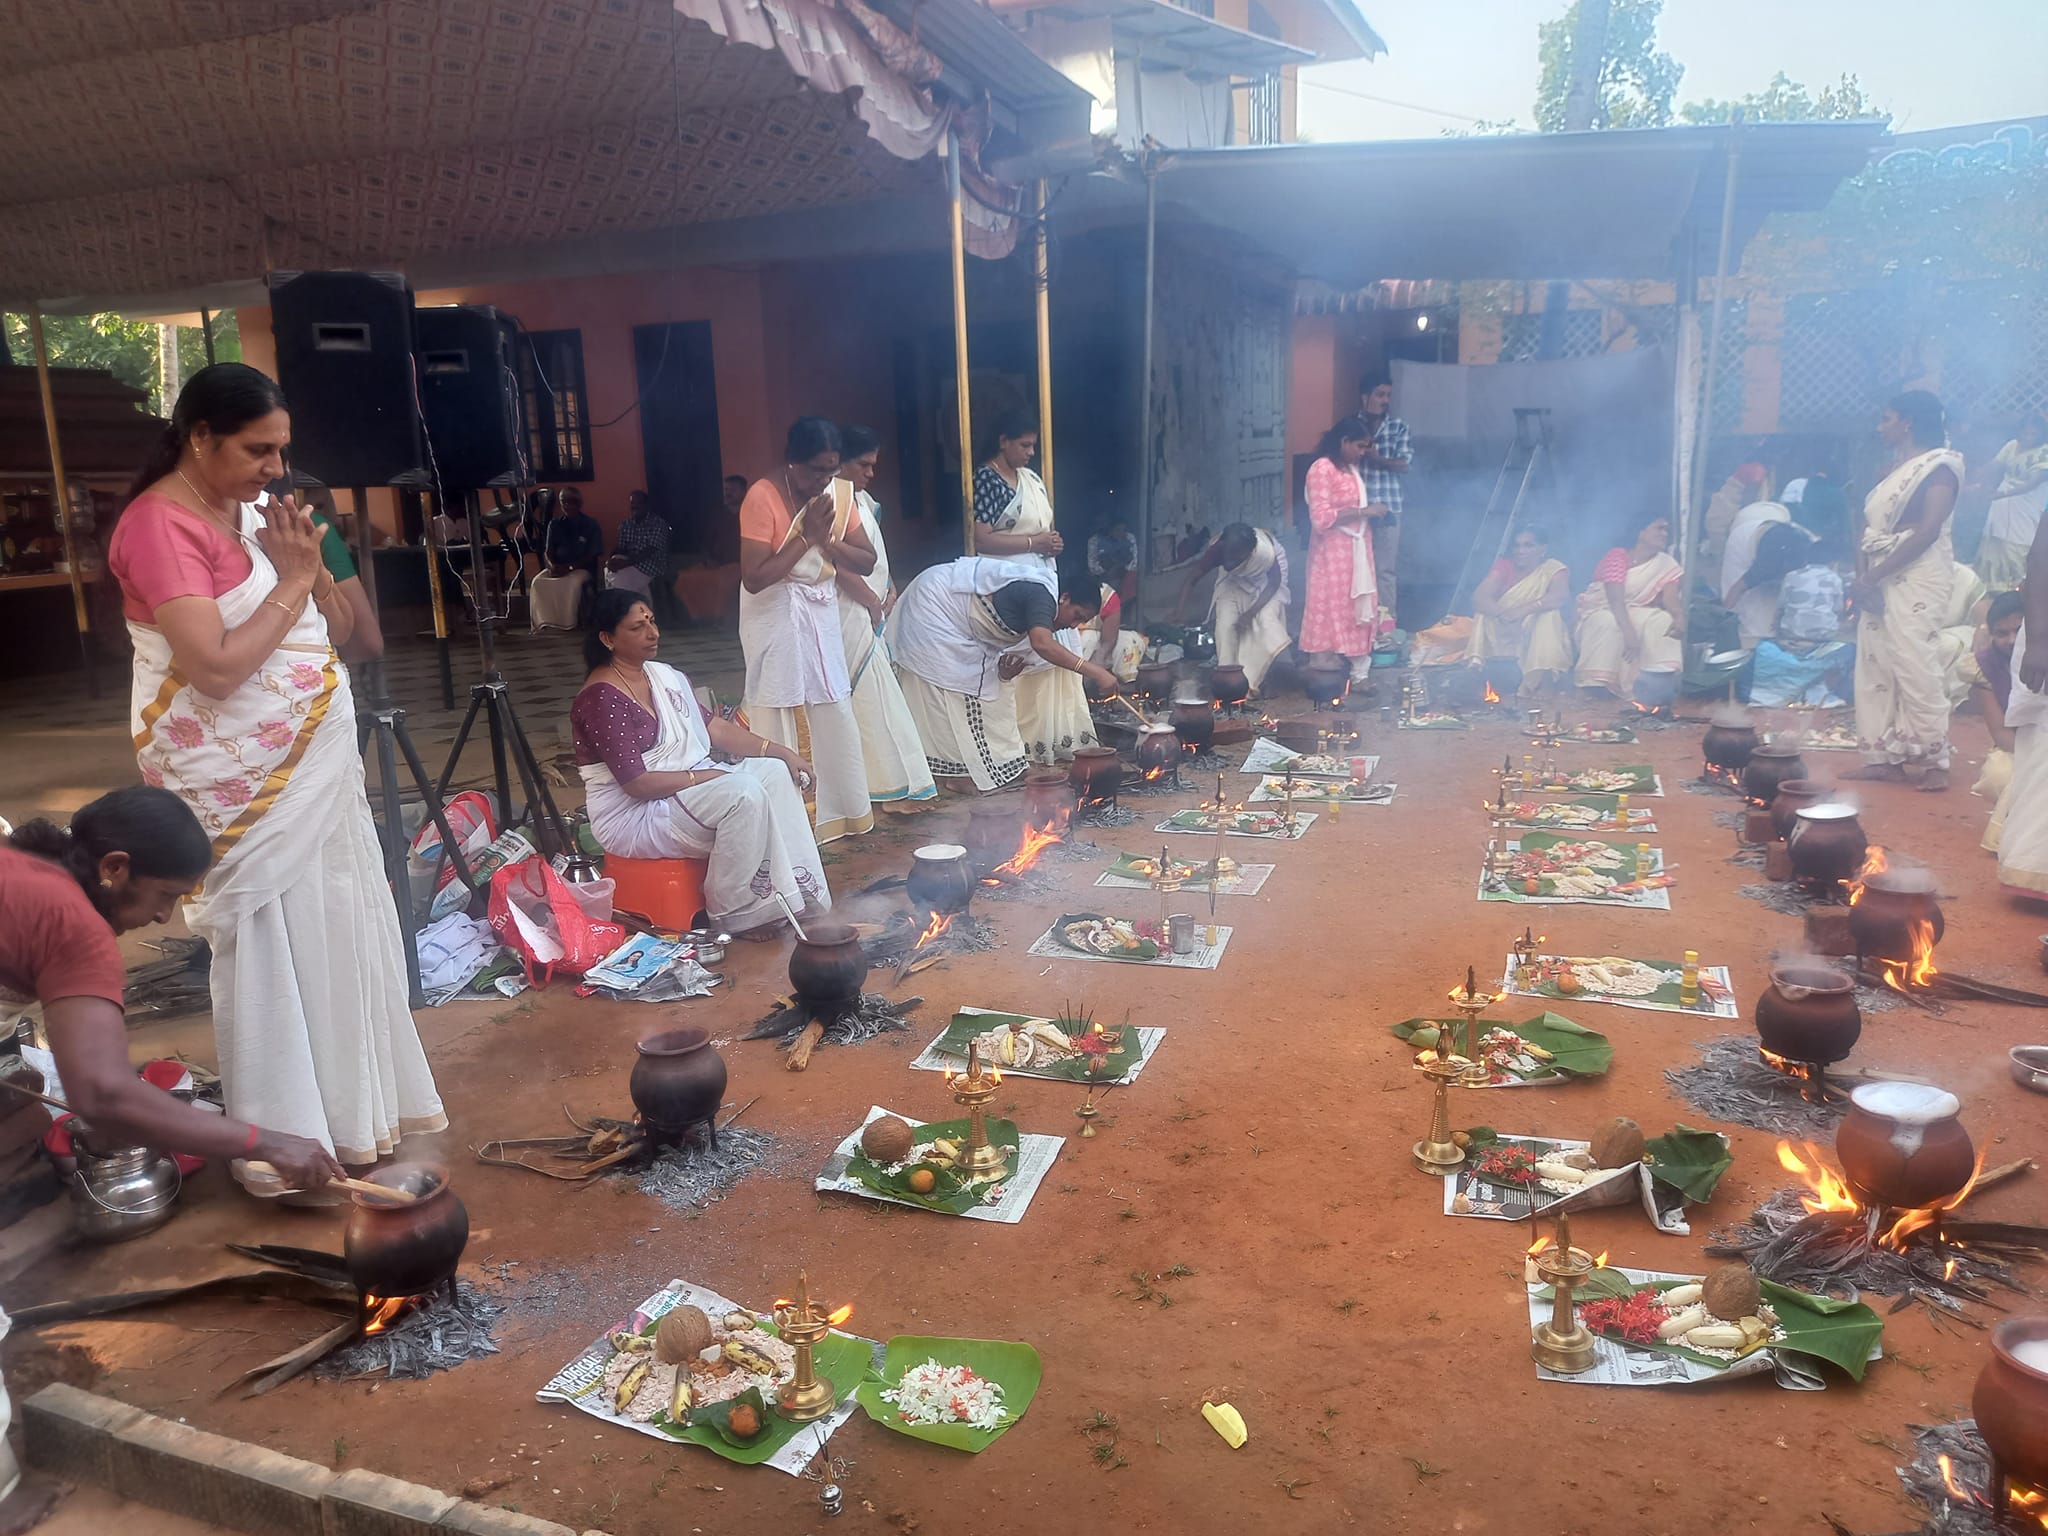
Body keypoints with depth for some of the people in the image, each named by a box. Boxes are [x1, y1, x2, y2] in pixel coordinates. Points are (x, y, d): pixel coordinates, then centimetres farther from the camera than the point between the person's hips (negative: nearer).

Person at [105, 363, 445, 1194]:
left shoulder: (256, 510, 9)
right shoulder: (160, 524, -15)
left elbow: (340, 632, 11)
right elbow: (217, 668, -25)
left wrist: (313, 565, -7)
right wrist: (292, 579, -16)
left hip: (313, 762, 8)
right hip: (240, 782, -8)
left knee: (337, 931, 14)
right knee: (271, 948, 0)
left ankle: (353, 1108, 30)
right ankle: (288, 1146, 14)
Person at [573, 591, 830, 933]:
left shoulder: (664, 675, 9)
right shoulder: (601, 698, -18)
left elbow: (713, 726, 10)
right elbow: (637, 783, -22)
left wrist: (778, 750, 0)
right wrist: (703, 777, -20)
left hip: (689, 784, 9)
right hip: (633, 815, -9)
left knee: (775, 772, -8)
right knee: (744, 793, -27)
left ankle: (796, 889, -9)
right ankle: (735, 914, -15)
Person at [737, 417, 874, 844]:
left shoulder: (837, 494, -1)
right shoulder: (763, 496, -19)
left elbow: (867, 561, 0)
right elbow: (754, 578, -24)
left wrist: (826, 540, -17)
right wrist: (806, 536, -23)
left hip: (822, 613, 6)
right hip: (776, 616, -6)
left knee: (835, 715, 11)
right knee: (780, 721, -1)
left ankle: (839, 810, 25)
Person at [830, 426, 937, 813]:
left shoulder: (859, 497, 13)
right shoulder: (836, 498, -17)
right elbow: (842, 566, -21)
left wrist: (887, 588, 6)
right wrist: (874, 602, -10)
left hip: (869, 611, 10)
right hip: (853, 613, -10)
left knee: (871, 698, 13)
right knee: (874, 698, -7)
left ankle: (883, 782, 20)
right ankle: (892, 786, -3)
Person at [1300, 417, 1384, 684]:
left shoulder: (1351, 468, 13)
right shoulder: (1322, 469, -15)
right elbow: (1321, 518, -23)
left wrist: (1371, 514, 11)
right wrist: (1363, 512, -21)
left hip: (1356, 549, 9)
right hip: (1333, 553, -9)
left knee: (1358, 609, 9)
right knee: (1332, 608, -4)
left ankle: (1359, 670, 15)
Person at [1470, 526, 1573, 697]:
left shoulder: (1554, 569, -2)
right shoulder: (1504, 567, 2)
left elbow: (1562, 595, -25)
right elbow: (1479, 596, -15)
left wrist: (1525, 609, -40)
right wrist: (1503, 614, -35)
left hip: (1537, 638, -1)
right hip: (1501, 636, 1)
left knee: (1549, 614, -28)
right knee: (1483, 611, -21)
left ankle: (1534, 680, -38)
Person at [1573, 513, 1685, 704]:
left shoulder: (1666, 564, 1)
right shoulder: (1618, 556, -15)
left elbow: (1670, 597, -12)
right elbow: (1615, 599, -27)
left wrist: (1680, 616, -36)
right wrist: (1629, 632, -41)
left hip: (1634, 613, 5)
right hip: (1602, 610, -5)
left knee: (1665, 620, -24)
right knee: (1609, 624, -38)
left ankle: (1658, 678, -29)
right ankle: (1597, 686, -34)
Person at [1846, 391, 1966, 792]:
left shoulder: (1940, 466, -7)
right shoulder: (1895, 466, 17)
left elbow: (1927, 531, -18)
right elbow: (1870, 526, 12)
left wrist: (1873, 577, -18)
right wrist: (1862, 576, -4)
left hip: (1917, 580, -8)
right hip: (1878, 581, 8)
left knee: (1915, 669, -10)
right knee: (1874, 667, 6)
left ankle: (1931, 762, -3)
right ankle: (1883, 755, 11)